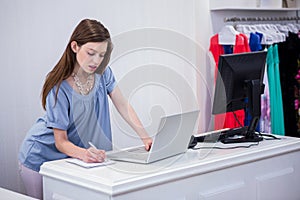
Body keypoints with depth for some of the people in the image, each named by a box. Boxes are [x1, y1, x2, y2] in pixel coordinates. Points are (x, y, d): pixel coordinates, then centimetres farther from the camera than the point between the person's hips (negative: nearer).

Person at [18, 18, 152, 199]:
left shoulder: (103, 72, -11)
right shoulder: (59, 88, -28)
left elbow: (123, 106, -5)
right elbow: (61, 141, -25)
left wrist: (146, 137, -16)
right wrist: (83, 153, -45)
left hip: (71, 157, 5)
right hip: (42, 156, -5)